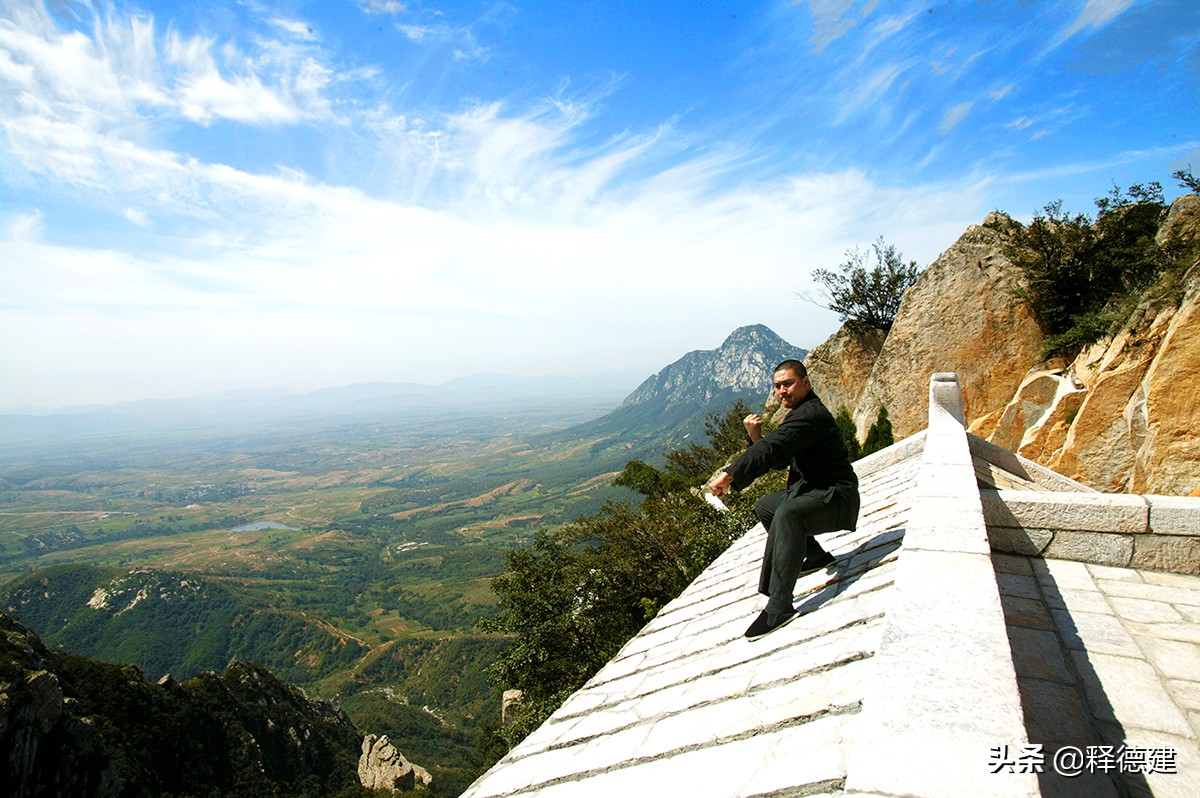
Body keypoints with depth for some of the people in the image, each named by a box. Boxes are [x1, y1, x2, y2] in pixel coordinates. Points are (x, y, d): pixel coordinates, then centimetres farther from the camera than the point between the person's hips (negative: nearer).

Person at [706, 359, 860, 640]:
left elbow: (773, 449, -34)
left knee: (787, 514, -37)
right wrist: (756, 436, -7)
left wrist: (729, 475, -42)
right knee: (765, 507, 21)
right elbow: (779, 459, 11)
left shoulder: (810, 414, -20)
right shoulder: (803, 412, 14)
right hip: (814, 491, 11)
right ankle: (816, 556, 25)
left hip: (835, 498, -11)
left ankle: (779, 605, -40)